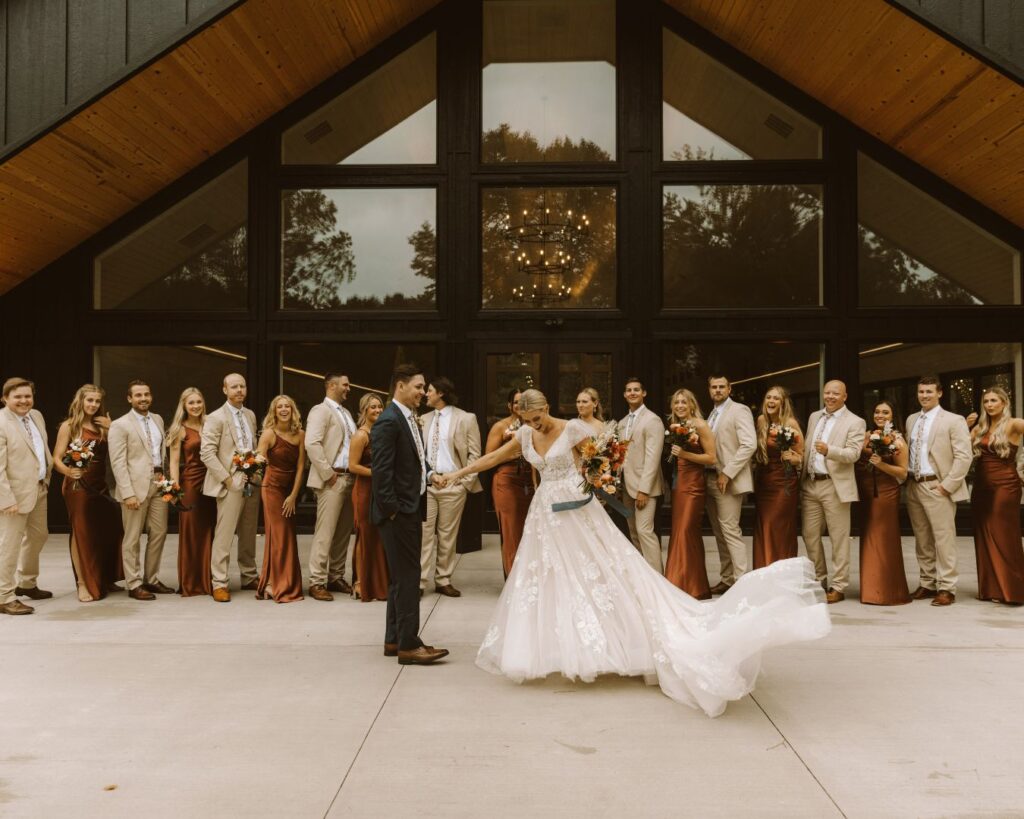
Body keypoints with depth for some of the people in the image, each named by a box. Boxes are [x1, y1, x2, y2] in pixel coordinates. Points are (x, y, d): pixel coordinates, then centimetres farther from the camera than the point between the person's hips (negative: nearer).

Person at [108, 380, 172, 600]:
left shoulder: (158, 419, 13)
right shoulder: (120, 425, -6)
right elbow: (118, 462, -11)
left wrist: (164, 474, 6)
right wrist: (128, 493, -17)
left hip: (158, 483, 6)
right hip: (136, 485, -6)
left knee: (159, 533, 10)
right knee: (133, 538, 2)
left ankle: (151, 579, 22)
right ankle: (134, 584, 11)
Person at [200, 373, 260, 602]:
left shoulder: (250, 415, 13)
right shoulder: (216, 418, -6)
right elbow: (206, 453, -12)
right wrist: (227, 478, -15)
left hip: (252, 483, 6)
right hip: (231, 484, -6)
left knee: (249, 534, 12)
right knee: (224, 535, -5)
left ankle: (249, 578, 22)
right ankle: (219, 584, 2)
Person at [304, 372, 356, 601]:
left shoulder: (346, 412, 20)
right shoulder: (321, 410, -7)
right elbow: (312, 444, -19)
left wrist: (355, 472, 8)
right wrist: (328, 473, -17)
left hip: (349, 478, 8)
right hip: (333, 480, -8)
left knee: (343, 532, 11)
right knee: (325, 533, -6)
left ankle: (336, 577, 20)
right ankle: (317, 582, -1)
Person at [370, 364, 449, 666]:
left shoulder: (409, 418, 12)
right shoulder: (388, 422, -17)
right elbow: (380, 471, -21)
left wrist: (429, 473, 4)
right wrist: (392, 510, -20)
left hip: (411, 508, 10)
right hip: (398, 511, -10)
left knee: (401, 577, 15)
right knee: (407, 576, -5)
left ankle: (394, 639, 25)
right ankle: (408, 645, 3)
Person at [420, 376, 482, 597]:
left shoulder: (466, 419, -2)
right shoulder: (425, 419, 11)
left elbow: (474, 454, -2)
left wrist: (466, 481, -9)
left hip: (452, 484, -3)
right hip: (426, 482, 3)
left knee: (447, 535, 5)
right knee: (423, 532, -1)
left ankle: (443, 581, 15)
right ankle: (419, 581, 3)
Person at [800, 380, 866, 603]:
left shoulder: (855, 422, -4)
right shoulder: (814, 417, 15)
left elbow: (853, 453, -16)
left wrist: (828, 450, -32)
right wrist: (802, 475, 14)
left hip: (835, 486, -6)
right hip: (810, 484, 6)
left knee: (838, 537, 0)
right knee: (810, 535, 9)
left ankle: (838, 587, 7)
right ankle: (818, 581, 22)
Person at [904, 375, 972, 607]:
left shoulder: (953, 420, -5)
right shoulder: (911, 420, 14)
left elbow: (964, 456, -11)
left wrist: (947, 485, -14)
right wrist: (907, 479, 8)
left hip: (937, 487, -6)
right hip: (914, 486, 6)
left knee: (943, 539, -4)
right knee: (922, 540, 11)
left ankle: (946, 589, 1)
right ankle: (927, 584, 20)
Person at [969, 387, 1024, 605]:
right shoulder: (980, 428, 11)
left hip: (1005, 486, -6)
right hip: (981, 486, 6)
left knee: (1005, 538, -3)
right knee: (985, 538, 9)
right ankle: (990, 589, 17)